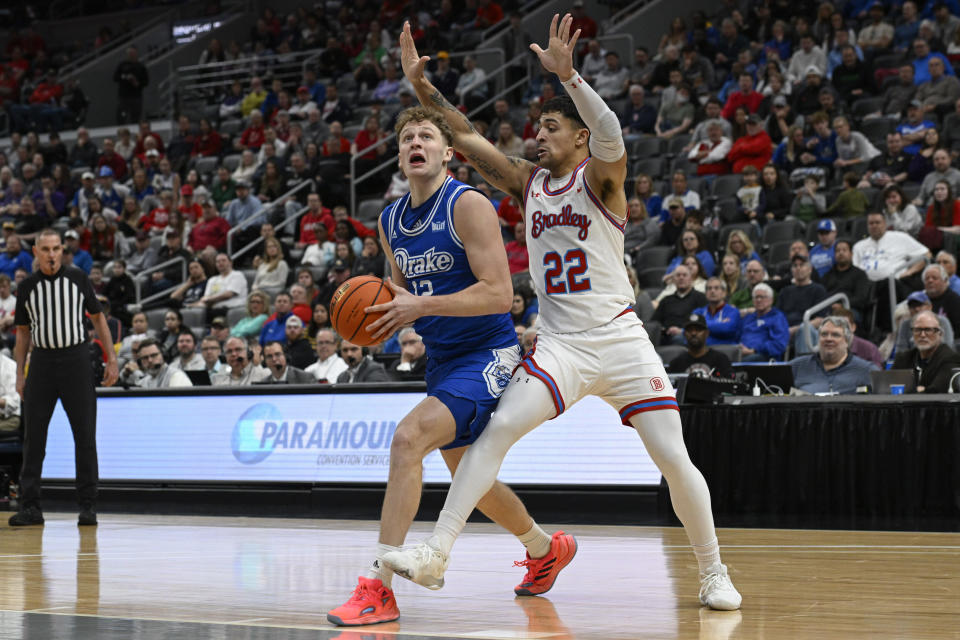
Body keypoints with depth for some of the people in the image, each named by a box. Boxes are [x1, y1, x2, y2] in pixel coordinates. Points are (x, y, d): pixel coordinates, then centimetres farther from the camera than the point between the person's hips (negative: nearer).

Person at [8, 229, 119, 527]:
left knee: (85, 435, -2)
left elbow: (98, 317, 8)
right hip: (42, 360, 2)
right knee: (34, 435, 1)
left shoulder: (77, 278, 2)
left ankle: (88, 506, 4)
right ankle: (29, 506, 7)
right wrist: (20, 374, 7)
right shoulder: (27, 287, 6)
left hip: (76, 359, -2)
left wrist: (111, 358, 2)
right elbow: (23, 332, 13)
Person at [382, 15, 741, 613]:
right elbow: (465, 136, 10)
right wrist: (420, 83, -1)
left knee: (674, 458, -6)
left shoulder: (600, 176, -5)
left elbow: (610, 134, -27)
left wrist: (566, 73, -40)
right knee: (499, 428, -18)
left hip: (619, 338, -3)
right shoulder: (529, 182, 11)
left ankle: (714, 573, 12)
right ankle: (436, 553, -21)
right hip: (559, 343, 4)